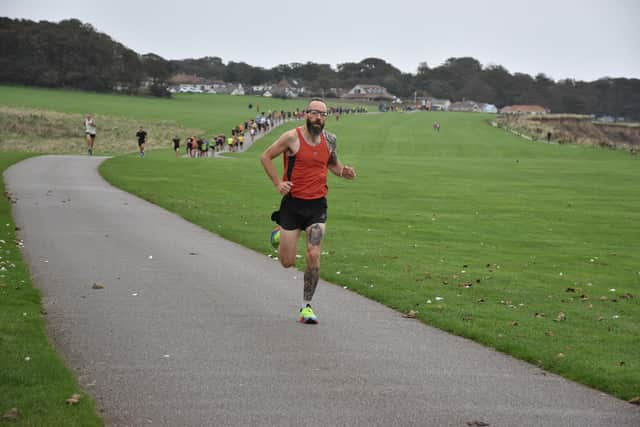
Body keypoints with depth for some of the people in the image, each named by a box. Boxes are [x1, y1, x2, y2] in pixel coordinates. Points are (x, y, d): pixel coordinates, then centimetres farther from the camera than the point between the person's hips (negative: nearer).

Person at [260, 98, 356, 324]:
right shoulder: (292, 137, -10)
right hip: (292, 203, -2)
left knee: (314, 256, -13)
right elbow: (266, 157, 1)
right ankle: (280, 235, 41)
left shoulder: (329, 140, 4)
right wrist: (278, 183, -10)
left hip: (317, 205, 2)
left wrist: (344, 172, -1)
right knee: (287, 262, 3)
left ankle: (306, 306, 2)